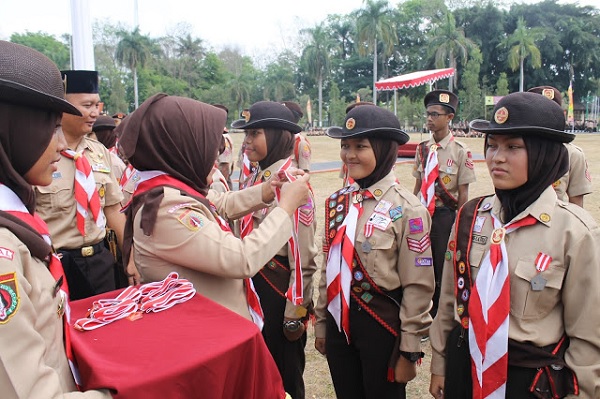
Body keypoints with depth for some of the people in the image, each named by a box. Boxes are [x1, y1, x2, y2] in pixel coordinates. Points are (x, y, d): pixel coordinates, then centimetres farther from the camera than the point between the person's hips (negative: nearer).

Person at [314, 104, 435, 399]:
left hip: (382, 327, -5)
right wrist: (321, 322, 13)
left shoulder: (406, 209, -14)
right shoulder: (337, 202, 2)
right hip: (339, 322, 5)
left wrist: (409, 351, -10)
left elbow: (417, 286, -13)